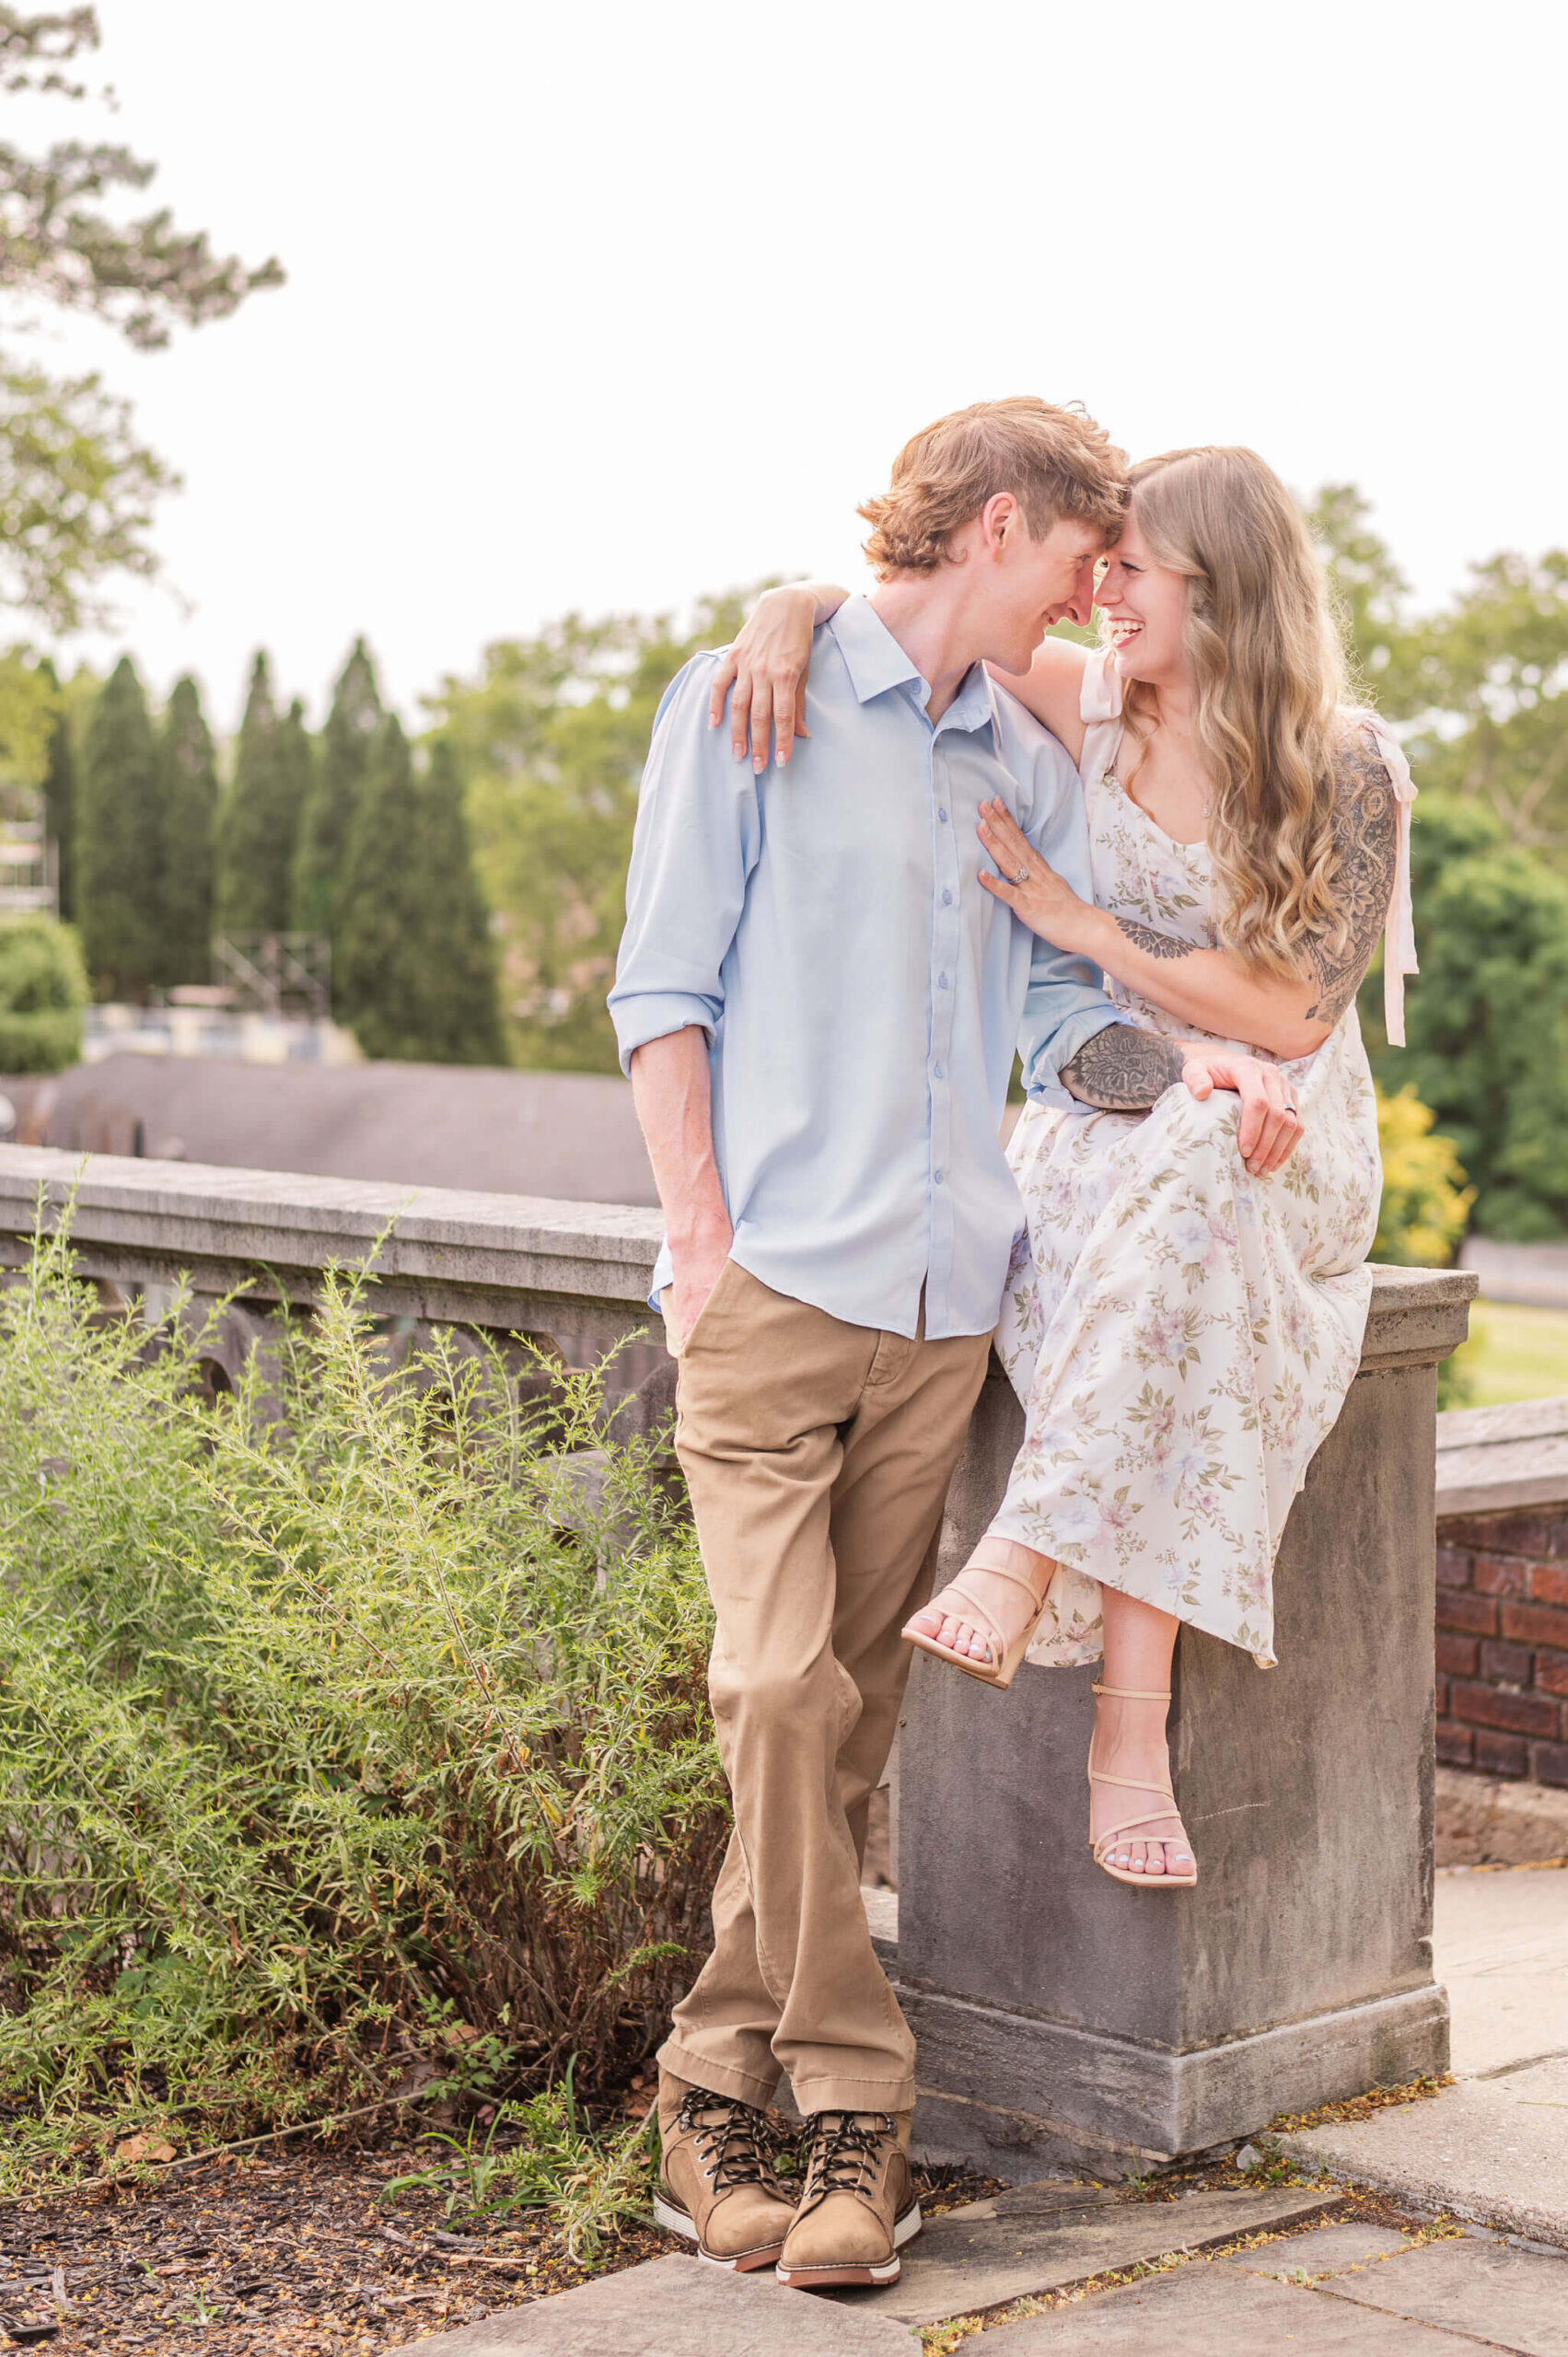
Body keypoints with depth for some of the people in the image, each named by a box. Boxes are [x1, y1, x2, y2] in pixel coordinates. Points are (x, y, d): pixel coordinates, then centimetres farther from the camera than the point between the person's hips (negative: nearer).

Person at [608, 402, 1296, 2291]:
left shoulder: (1030, 768, 19)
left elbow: (1050, 1013, 15)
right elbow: (663, 987, 0)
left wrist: (1189, 1065, -6)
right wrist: (703, 1239, -8)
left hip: (941, 1295, 5)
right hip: (778, 1279, -5)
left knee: (844, 1715, 5)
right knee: (783, 1688, -13)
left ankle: (720, 2084, 14)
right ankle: (857, 2101, -3)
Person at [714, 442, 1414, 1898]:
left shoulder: (1349, 771, -7)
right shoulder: (1090, 710, 2)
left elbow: (1290, 1014, -12)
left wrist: (1080, 921, -14)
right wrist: (790, 614, -21)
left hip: (1278, 1150, -2)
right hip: (1097, 1131, 2)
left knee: (1173, 1193, -40)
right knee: (1171, 1335, -34)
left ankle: (1030, 1546, -44)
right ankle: (1133, 1721, -39)